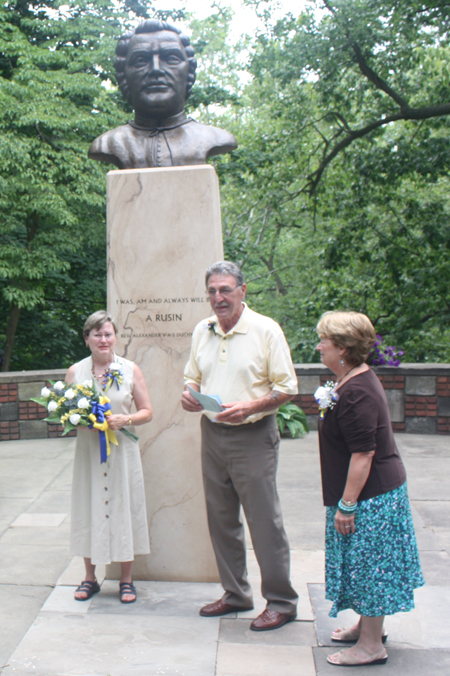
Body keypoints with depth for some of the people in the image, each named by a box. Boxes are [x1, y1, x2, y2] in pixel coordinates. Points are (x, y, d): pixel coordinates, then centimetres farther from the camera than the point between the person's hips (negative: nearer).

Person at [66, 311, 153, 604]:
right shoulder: (75, 371, 4)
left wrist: (125, 420, -16)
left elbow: (147, 411, 3)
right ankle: (90, 577, 22)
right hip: (88, 450, 1)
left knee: (124, 508, 2)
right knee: (89, 509, 6)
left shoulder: (130, 370, 1)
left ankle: (127, 579, 16)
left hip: (123, 450, -1)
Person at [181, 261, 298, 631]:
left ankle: (281, 602, 11)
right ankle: (236, 593, 27)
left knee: (265, 522, -2)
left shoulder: (266, 330, -8)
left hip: (253, 437, -6)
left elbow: (287, 387, -8)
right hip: (212, 434, 6)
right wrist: (189, 394, -3)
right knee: (221, 519, 13)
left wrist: (249, 407, -22)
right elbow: (193, 376, 20)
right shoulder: (202, 331, 10)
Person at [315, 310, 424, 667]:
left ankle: (371, 645, 13)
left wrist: (346, 505, -23)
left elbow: (363, 455, -27)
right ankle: (368, 626, 35)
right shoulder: (356, 380, 8)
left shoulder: (356, 394, -25)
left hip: (369, 495, -10)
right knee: (367, 564, 20)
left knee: (367, 563, 1)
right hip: (382, 489, 10)